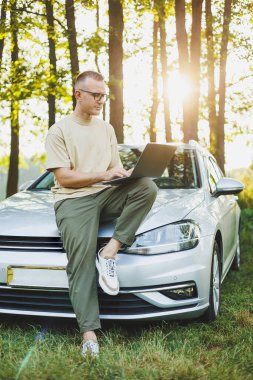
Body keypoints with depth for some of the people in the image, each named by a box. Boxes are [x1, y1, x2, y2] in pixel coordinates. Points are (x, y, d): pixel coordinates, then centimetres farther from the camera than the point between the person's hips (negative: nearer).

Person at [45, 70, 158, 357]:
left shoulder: (107, 129, 20)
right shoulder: (59, 131, 2)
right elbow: (64, 178, -6)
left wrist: (125, 172, -5)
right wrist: (105, 174, -15)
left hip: (104, 194, 5)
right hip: (72, 199, -4)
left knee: (147, 187, -24)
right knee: (82, 258, -24)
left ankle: (109, 253, -24)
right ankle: (89, 333, -28)